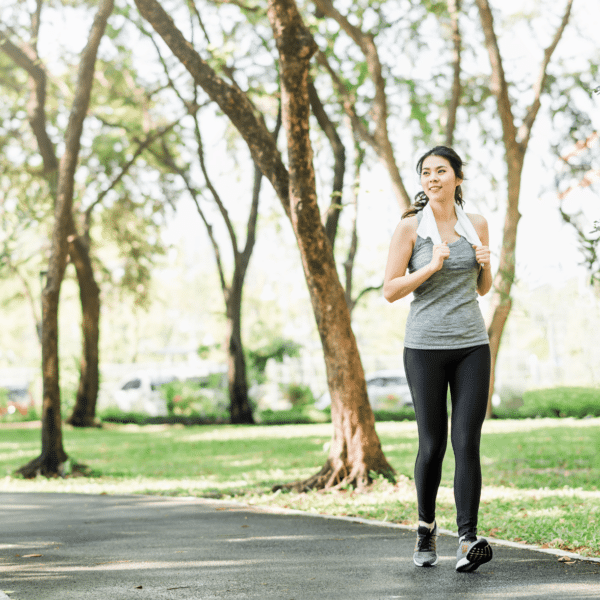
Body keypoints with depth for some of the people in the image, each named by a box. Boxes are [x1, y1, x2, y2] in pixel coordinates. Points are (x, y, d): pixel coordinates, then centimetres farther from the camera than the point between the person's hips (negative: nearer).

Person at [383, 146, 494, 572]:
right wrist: (432, 266, -15)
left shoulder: (477, 225, 8)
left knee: (467, 442, -7)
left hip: (472, 345, 2)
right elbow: (390, 291, -4)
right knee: (432, 445, 3)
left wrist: (486, 265, -3)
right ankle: (427, 527, 26)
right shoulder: (410, 227, -1)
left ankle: (468, 540, -9)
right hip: (426, 346, -2)